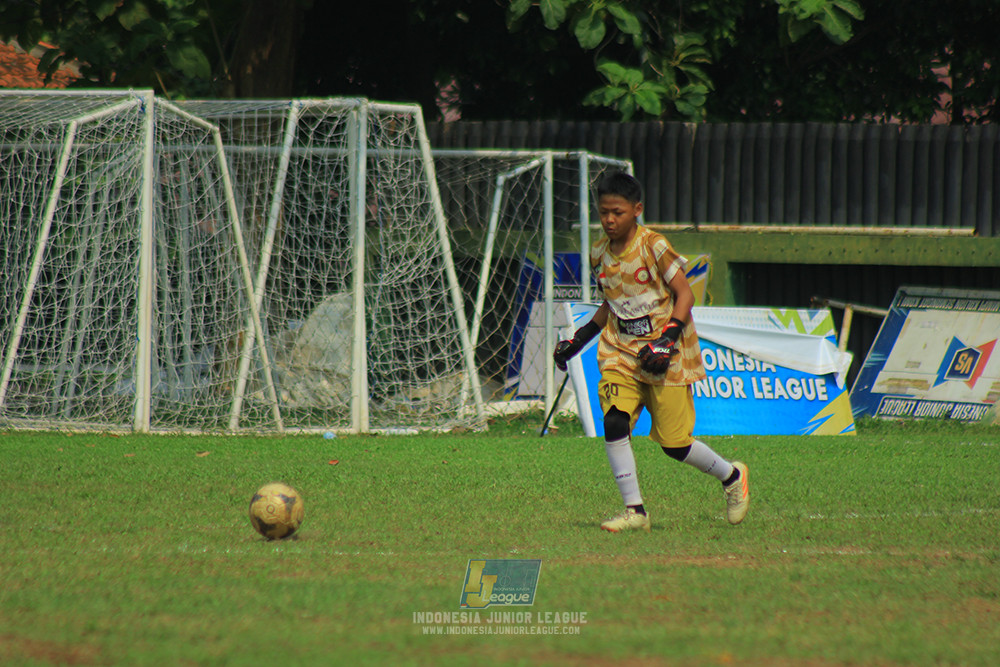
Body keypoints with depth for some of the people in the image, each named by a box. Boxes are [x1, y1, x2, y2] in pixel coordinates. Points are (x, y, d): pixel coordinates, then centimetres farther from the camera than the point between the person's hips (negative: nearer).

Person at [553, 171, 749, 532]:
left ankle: (732, 476, 25)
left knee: (675, 444, -4)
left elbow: (684, 294, -11)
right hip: (621, 352, 5)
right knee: (614, 422, -17)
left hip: (664, 355, -5)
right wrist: (578, 339, 15)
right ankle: (634, 511, -9)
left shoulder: (653, 245, -12)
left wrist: (667, 339, -21)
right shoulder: (600, 254, 7)